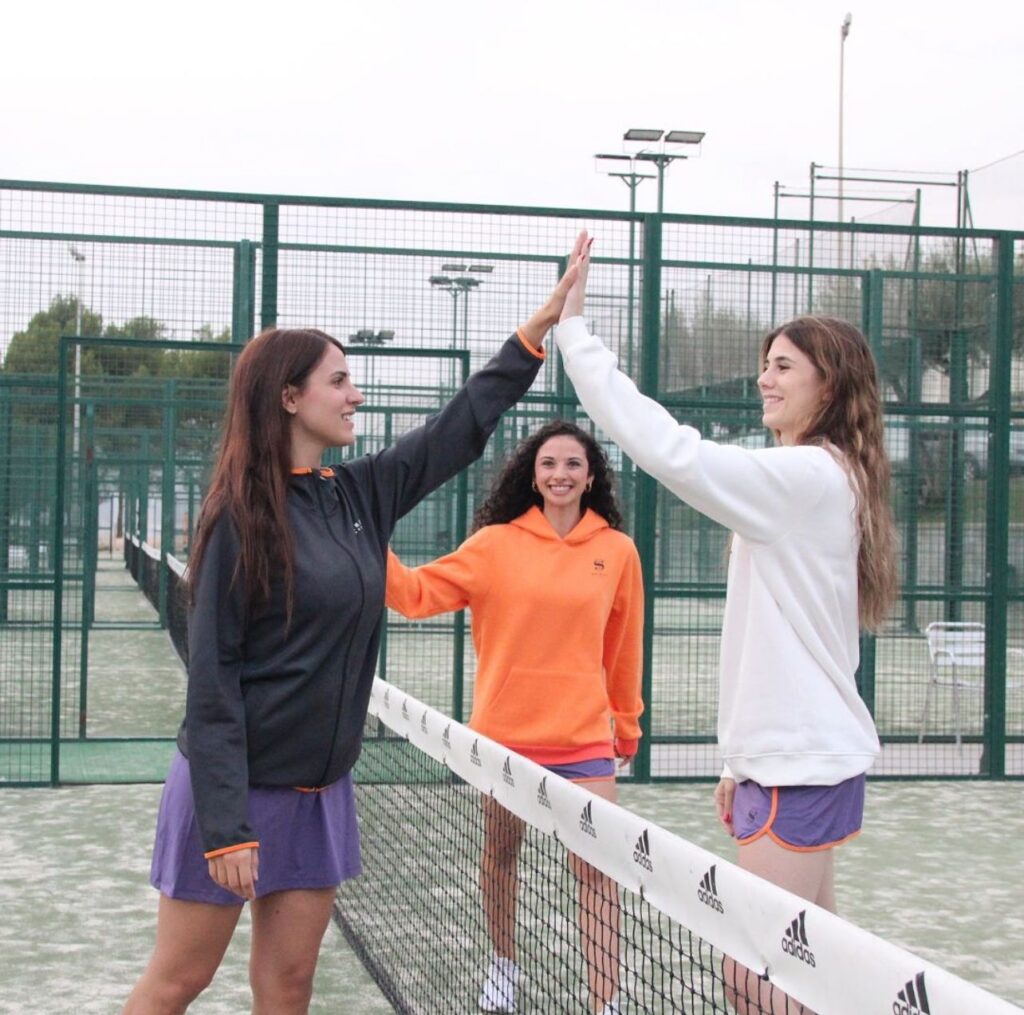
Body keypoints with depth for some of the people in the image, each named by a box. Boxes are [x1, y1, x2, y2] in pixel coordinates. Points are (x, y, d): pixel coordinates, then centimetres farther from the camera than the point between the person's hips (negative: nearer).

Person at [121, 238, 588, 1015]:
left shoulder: (361, 494, 5)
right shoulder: (244, 515, -14)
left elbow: (459, 431, 15)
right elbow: (212, 677, -15)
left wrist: (538, 332, 11)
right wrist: (226, 827, -18)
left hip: (321, 790, 6)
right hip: (235, 787, -6)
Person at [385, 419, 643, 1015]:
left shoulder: (617, 550, 0)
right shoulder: (497, 543, -3)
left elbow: (624, 648, 9)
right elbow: (418, 594, -7)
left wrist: (627, 722, 16)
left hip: (584, 736, -1)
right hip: (504, 731, 1)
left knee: (597, 869, -5)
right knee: (500, 855, 17)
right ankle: (505, 965, 39)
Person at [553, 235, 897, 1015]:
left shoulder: (810, 476, -15)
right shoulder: (819, 481, 16)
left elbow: (663, 446, -25)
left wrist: (574, 327, -22)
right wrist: (746, 760, 23)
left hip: (804, 765, -10)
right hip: (800, 755, 10)